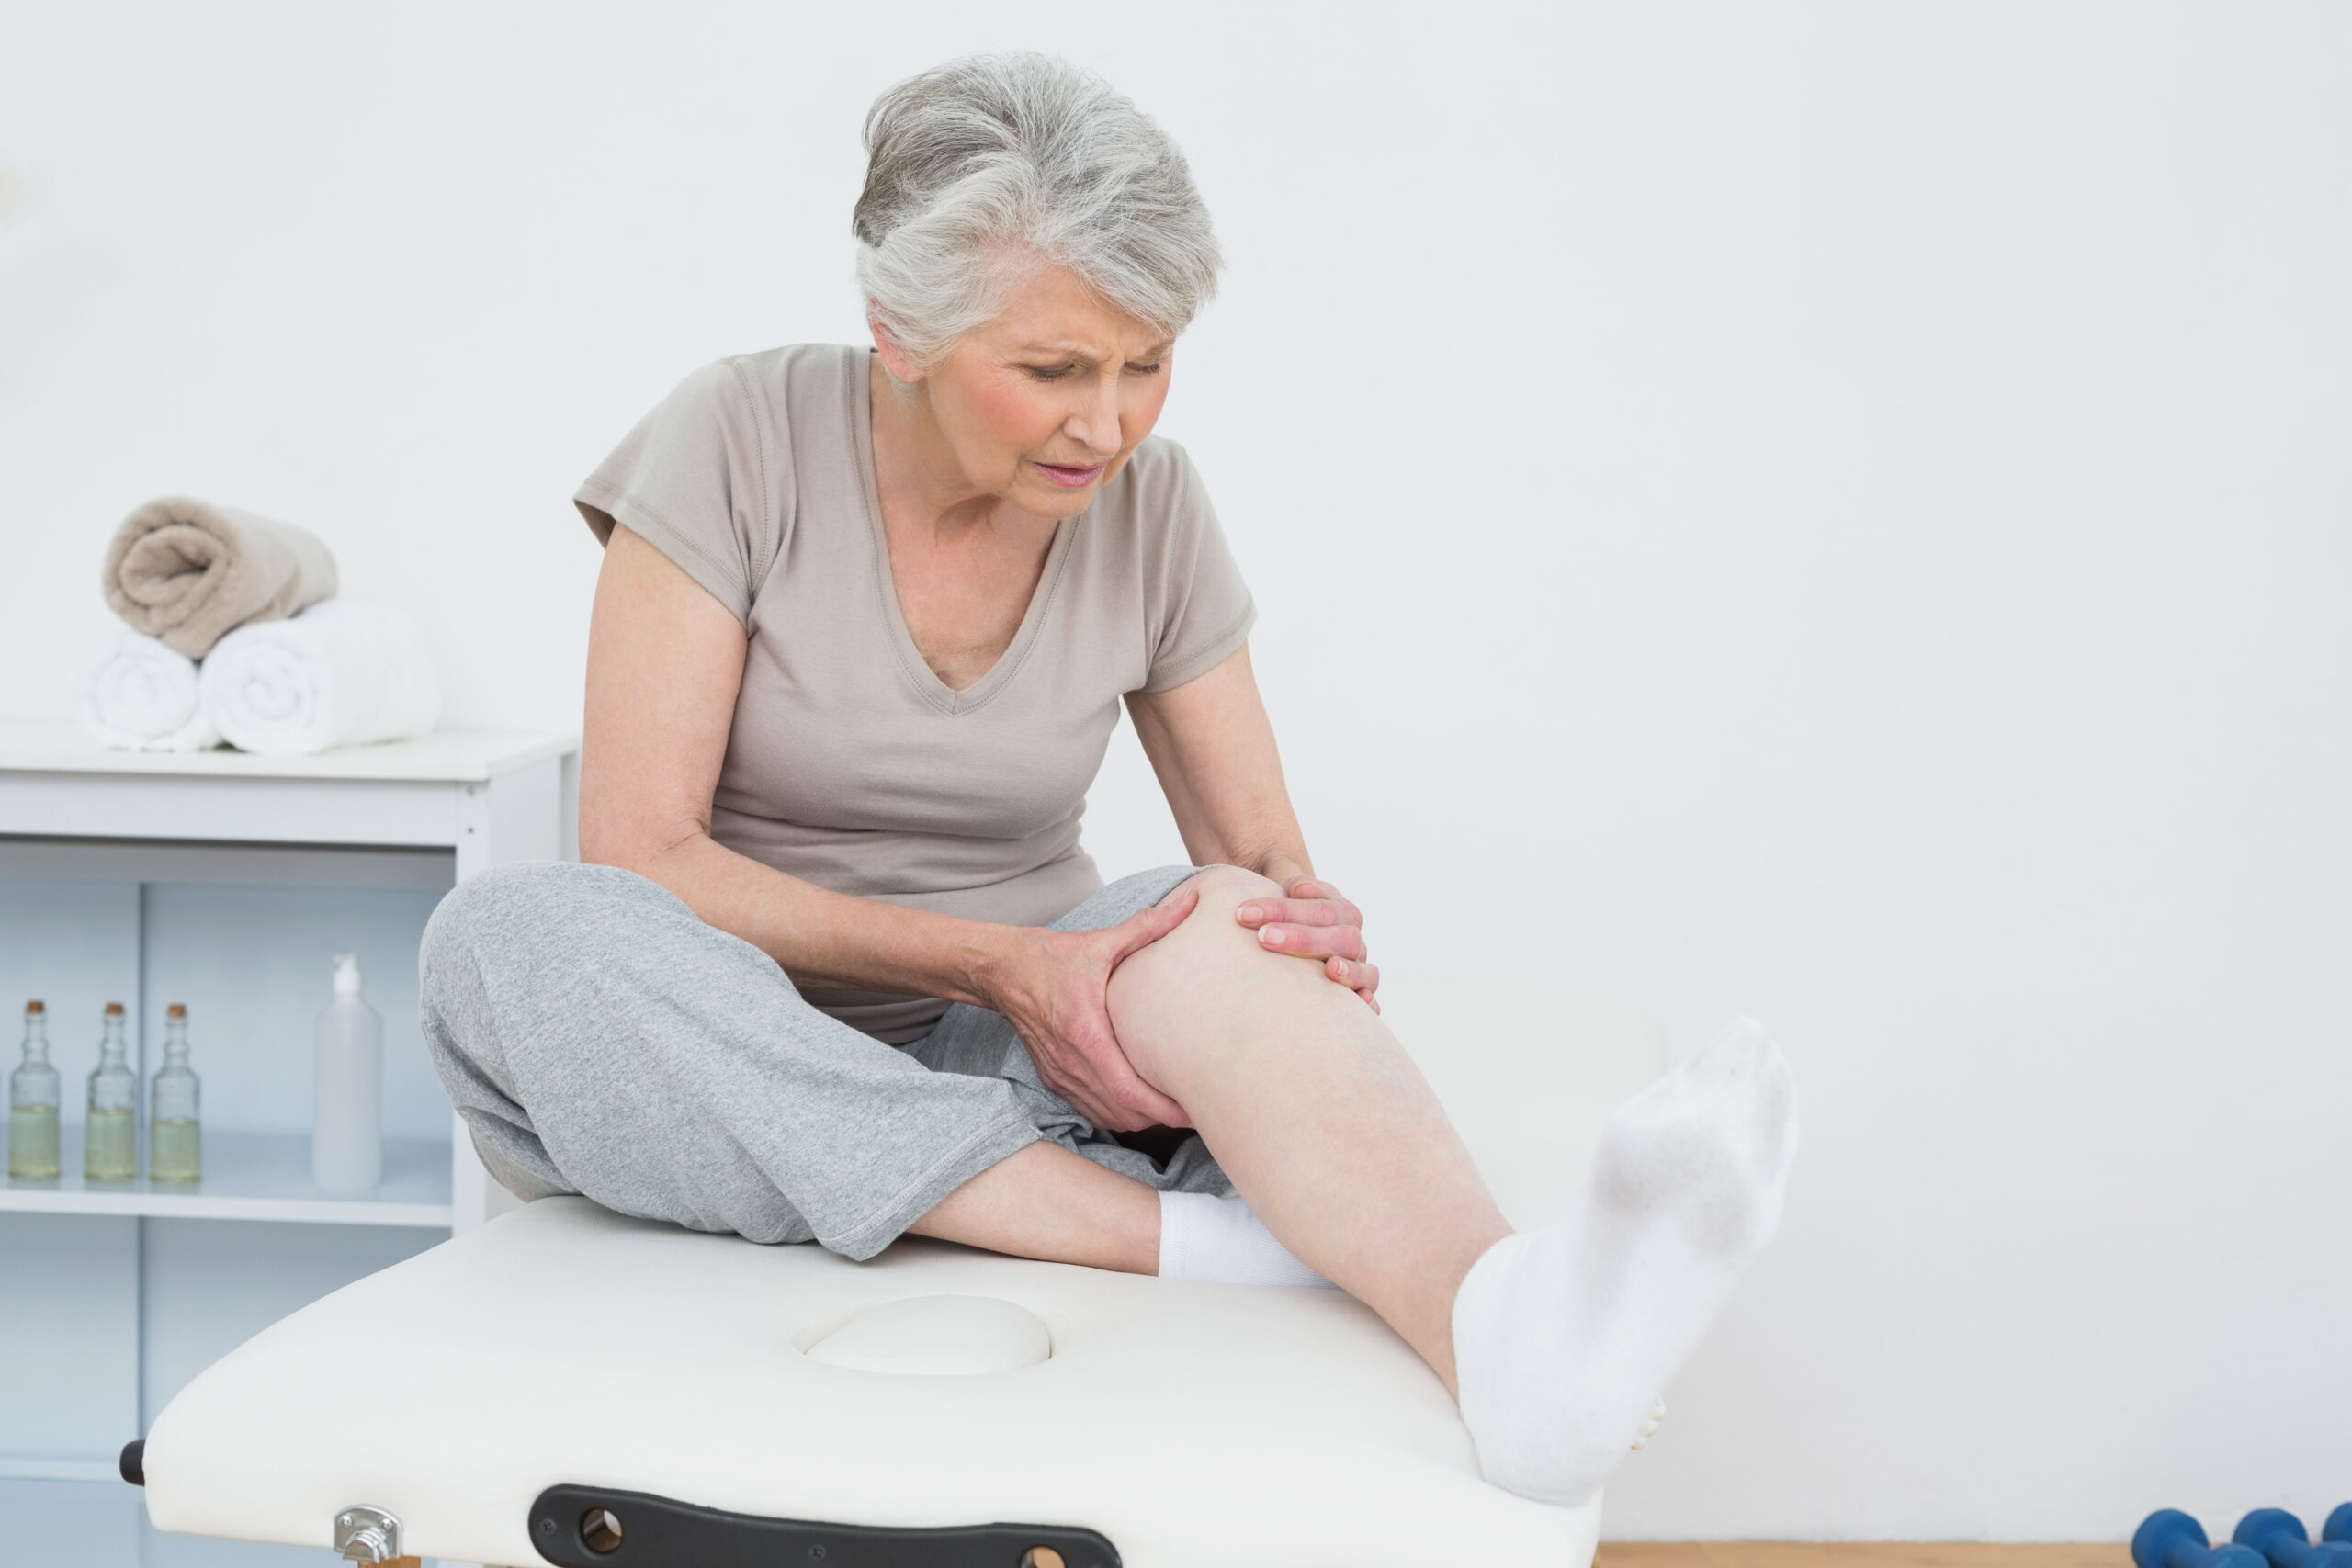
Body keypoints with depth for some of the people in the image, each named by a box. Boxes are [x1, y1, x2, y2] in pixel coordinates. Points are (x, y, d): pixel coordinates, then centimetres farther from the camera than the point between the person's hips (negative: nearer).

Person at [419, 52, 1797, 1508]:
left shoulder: (1152, 505, -1)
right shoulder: (741, 442, -11)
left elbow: (1268, 858, 2)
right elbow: (638, 857, -15)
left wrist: (1309, 921, -24)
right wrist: (995, 964, -25)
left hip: (999, 1056, 2)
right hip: (739, 1066, -1)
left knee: (1225, 929, -30)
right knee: (511, 932, -34)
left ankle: (1504, 1325, -61)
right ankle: (1188, 1238, -40)